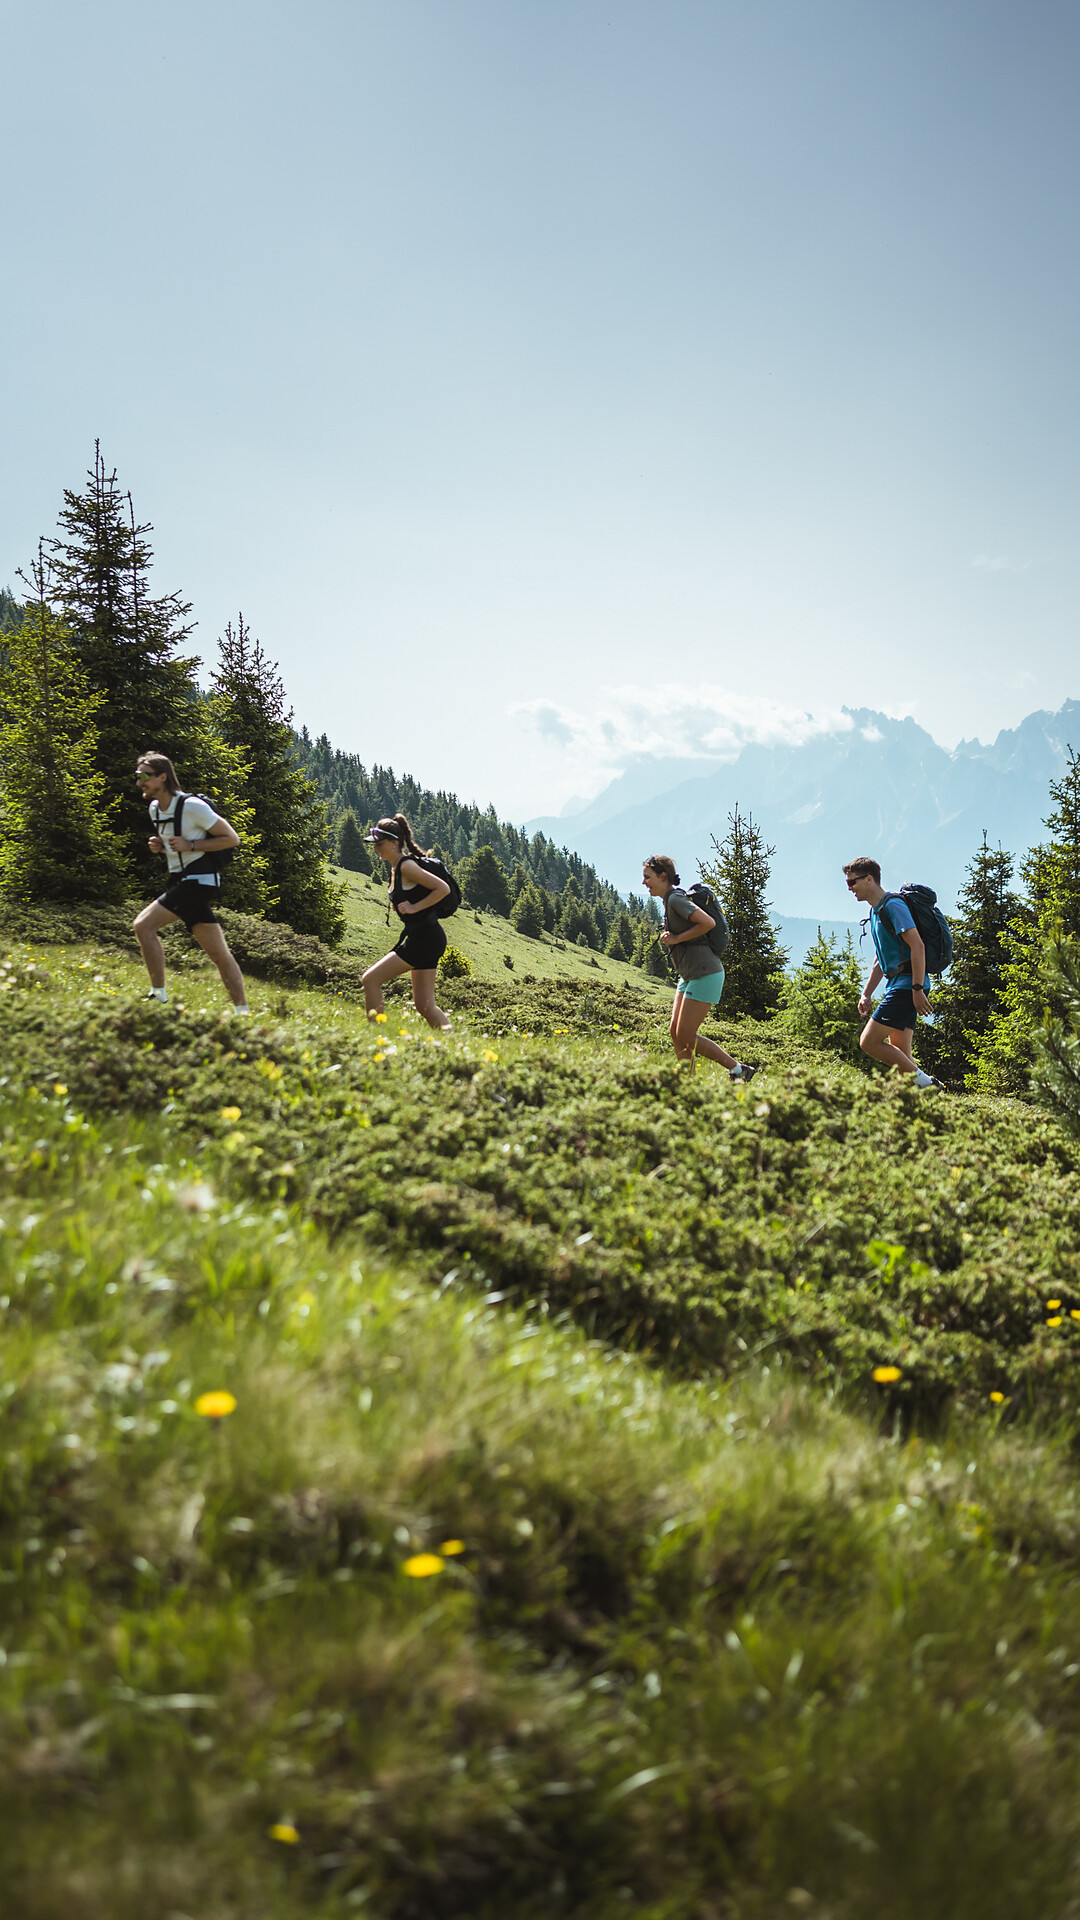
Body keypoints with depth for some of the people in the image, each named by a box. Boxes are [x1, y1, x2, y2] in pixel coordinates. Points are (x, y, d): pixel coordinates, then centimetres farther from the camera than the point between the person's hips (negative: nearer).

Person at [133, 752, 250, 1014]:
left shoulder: (192, 806, -14)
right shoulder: (154, 808, 12)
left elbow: (232, 838, -10)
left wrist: (190, 846, -18)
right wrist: (159, 845, 5)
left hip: (198, 882, -8)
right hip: (180, 882, 8)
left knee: (144, 925, -17)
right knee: (219, 954, 8)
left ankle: (158, 995, -11)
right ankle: (242, 1011, 10)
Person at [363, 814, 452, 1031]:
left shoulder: (406, 866, -14)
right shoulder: (396, 868, 14)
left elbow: (443, 888, -19)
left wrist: (414, 907, -17)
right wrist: (400, 905, 11)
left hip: (425, 938, -10)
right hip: (423, 938, 10)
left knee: (371, 979, -9)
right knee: (424, 1005, 9)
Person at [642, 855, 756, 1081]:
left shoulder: (676, 899, -14)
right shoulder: (670, 900, 15)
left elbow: (708, 922, -26)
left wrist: (676, 939, -16)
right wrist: (669, 936, 7)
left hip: (705, 975, -10)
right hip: (690, 975, 10)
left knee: (685, 1036, -8)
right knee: (676, 1032, 6)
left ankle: (739, 1070, 0)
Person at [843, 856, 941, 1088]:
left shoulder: (893, 904, -10)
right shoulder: (875, 912, 21)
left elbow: (917, 946, -19)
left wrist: (918, 989, -24)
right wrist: (866, 994, 21)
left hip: (907, 985, -10)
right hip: (896, 985, 10)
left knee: (869, 1041, -13)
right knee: (900, 1054, 6)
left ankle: (923, 1082, -11)